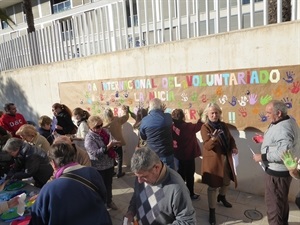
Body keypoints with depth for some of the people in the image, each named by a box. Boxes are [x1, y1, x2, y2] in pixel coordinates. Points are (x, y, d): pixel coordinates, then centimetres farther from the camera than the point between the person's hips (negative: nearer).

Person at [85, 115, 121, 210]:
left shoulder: (105, 131, -1)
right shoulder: (89, 138, -22)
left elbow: (111, 140, 13)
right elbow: (96, 153, -28)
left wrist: (115, 143, -10)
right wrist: (108, 146, -35)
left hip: (109, 163, 7)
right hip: (98, 167, -6)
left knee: (109, 184, 23)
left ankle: (109, 201, 43)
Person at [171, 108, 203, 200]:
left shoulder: (172, 127, -9)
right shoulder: (188, 127, -23)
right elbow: (198, 126, -11)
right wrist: (201, 116, 2)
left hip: (178, 155, 6)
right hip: (189, 155, -5)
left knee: (181, 174, 20)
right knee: (189, 175, 10)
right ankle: (190, 194, 23)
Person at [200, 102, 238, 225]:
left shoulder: (223, 125, 4)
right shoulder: (205, 127, -15)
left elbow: (230, 139, 16)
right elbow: (207, 146, -24)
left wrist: (233, 148, -4)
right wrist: (213, 138, -44)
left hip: (226, 158, 6)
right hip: (212, 160, -6)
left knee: (227, 181, 22)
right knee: (213, 186, 2)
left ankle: (222, 197, 53)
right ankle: (212, 211, 18)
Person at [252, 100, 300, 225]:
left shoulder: (282, 129, -31)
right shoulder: (289, 120, 1)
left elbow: (284, 153, -37)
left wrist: (262, 157, -28)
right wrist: (266, 139, 8)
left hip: (277, 172, -10)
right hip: (281, 170, 11)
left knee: (273, 203, 8)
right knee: (282, 200, 28)